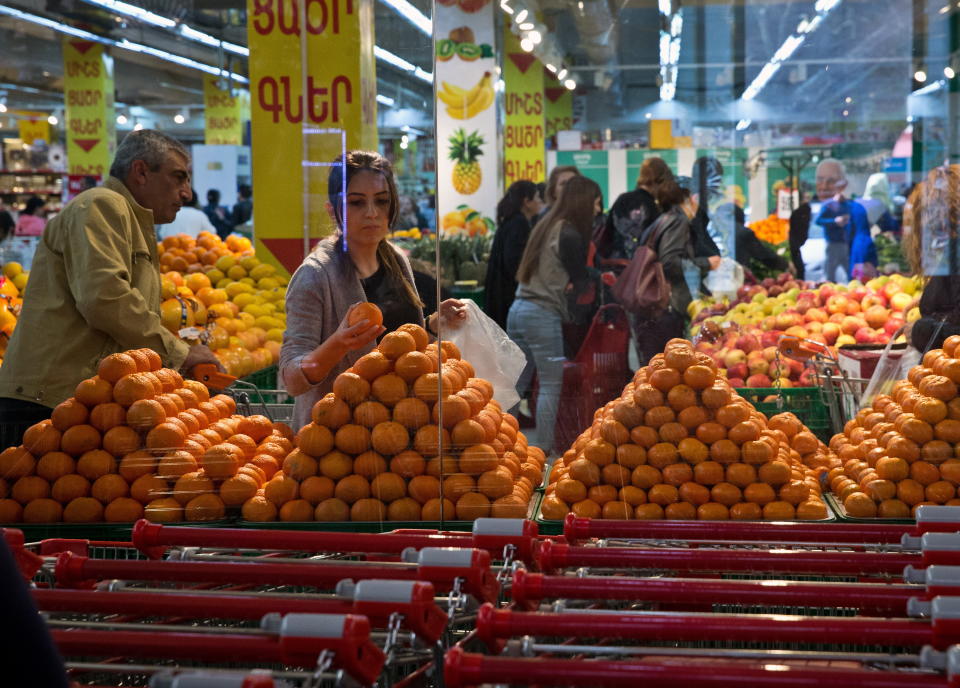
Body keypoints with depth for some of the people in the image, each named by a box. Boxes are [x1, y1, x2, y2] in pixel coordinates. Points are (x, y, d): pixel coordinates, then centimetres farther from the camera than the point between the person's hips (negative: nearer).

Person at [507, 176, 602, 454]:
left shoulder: (546, 226, 15)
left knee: (515, 384, 11)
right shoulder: (570, 235, -11)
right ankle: (545, 449, 1)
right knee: (551, 385, -1)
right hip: (543, 315, -8)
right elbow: (581, 281, -3)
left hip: (518, 308, 8)